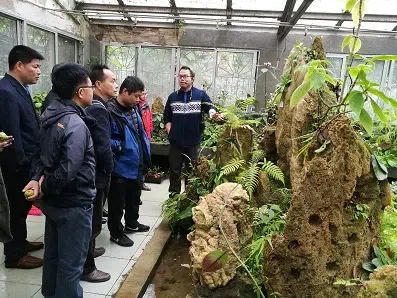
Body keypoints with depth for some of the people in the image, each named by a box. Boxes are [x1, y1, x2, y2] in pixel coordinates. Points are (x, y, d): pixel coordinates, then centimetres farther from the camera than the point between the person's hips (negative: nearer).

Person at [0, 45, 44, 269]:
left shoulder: (19, 89, 9)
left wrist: (31, 161, 13)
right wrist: (21, 164, -18)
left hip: (27, 162, 9)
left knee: (23, 205, 21)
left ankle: (20, 242, 39)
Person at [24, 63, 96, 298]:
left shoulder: (52, 116, 4)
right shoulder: (75, 124, -24)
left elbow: (42, 154, 10)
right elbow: (68, 171, -30)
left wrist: (37, 179, -2)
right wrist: (45, 185, -13)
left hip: (54, 201, 9)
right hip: (74, 204, -9)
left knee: (53, 254, 24)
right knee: (71, 262, 7)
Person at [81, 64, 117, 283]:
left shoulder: (92, 105, 10)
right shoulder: (98, 108, -21)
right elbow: (102, 146, -26)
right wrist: (109, 168, -11)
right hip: (96, 173, -10)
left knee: (90, 217, 25)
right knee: (92, 220, 3)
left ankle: (88, 249, 44)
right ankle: (86, 267, 17)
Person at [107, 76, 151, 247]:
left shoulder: (133, 109, 7)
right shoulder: (110, 111, -21)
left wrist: (146, 152, 9)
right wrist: (119, 146, -24)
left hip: (136, 164, 9)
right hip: (120, 166, -9)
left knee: (134, 196, 24)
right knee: (117, 201, 8)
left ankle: (132, 223, 44)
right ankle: (116, 233, 25)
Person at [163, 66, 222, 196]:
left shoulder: (201, 95, 1)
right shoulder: (172, 97, 9)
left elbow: (210, 107, -12)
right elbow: (167, 117, 14)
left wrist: (213, 113, -35)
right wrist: (170, 132, 2)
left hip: (193, 142, -2)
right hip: (175, 141, 2)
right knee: (174, 171, 11)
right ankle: (174, 196, 25)